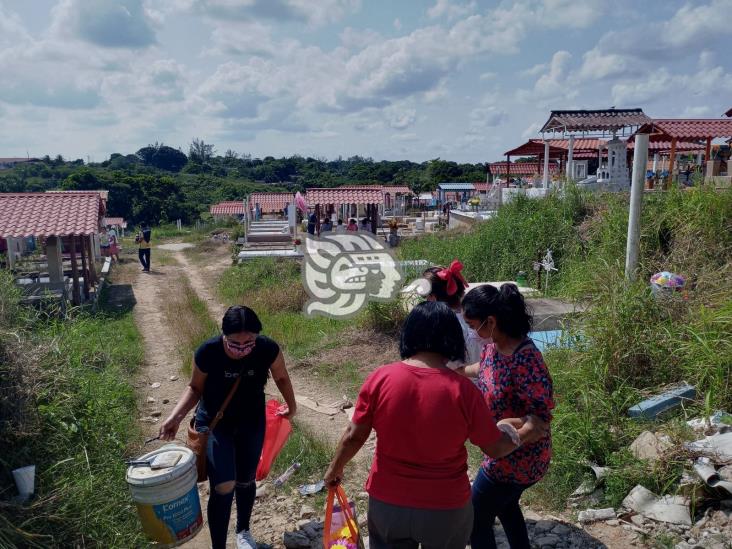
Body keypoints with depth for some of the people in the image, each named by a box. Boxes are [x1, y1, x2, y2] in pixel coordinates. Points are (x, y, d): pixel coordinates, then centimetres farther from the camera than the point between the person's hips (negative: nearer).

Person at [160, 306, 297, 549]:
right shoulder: (207, 352, -27)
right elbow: (195, 387, -8)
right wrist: (175, 417, -20)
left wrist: (291, 405, 10)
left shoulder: (268, 349, -25)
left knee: (245, 481, 18)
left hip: (252, 423, 2)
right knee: (223, 487, -13)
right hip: (214, 424, -2)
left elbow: (281, 377, -3)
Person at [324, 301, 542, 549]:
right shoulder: (463, 390, -19)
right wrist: (523, 432, 15)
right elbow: (496, 448, -6)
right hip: (446, 508, -1)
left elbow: (353, 436, -7)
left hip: (387, 503, 1)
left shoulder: (380, 378, -16)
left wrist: (335, 470, 12)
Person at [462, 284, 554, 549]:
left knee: (477, 518, 12)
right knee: (505, 505, 31)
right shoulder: (495, 344, -8)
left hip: (517, 459, -8)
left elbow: (541, 421, -31)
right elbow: (484, 368, 15)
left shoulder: (526, 361, -34)